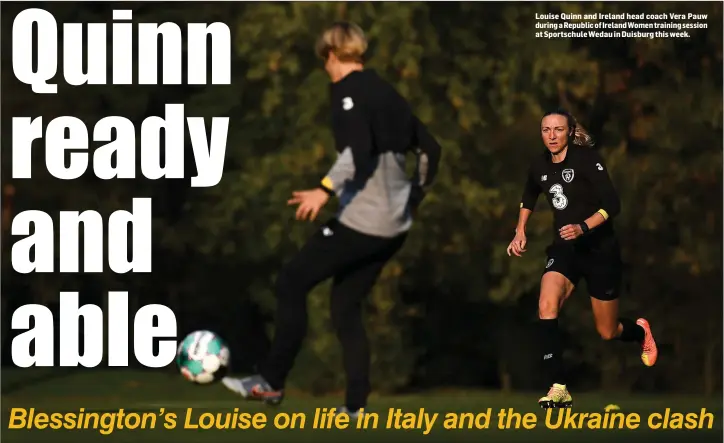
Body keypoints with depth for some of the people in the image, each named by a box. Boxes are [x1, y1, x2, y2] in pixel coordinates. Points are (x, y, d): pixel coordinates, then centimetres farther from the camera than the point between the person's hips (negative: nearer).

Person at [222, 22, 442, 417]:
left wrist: (326, 189, -33)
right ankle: (355, 406, 7)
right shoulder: (386, 93, 16)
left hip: (362, 219, -8)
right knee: (346, 307, 13)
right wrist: (413, 198, 30)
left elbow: (358, 149, -26)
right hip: (393, 225, 8)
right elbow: (429, 149, 20)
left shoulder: (348, 91, -9)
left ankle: (271, 382, 0)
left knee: (292, 282, 0)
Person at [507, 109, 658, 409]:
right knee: (546, 306, -25)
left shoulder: (587, 158, -17)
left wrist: (583, 227, -35)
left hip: (600, 251, -4)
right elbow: (528, 198, 23)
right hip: (564, 249, 4)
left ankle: (640, 331, 48)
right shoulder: (539, 165, 0)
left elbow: (612, 204, -22)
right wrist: (520, 232, 13)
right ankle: (558, 389, -24)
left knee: (607, 332, 9)